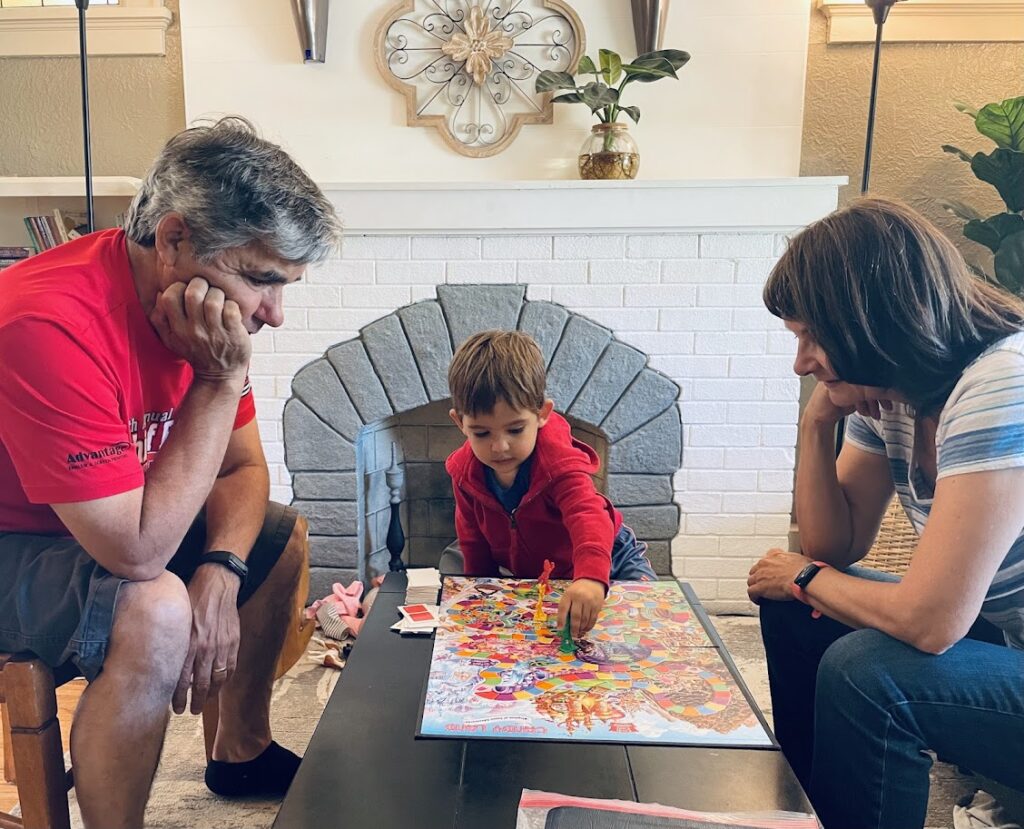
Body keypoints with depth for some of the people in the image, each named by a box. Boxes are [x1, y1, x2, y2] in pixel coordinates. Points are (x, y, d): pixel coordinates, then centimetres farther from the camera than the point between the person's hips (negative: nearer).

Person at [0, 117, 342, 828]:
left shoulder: (208, 301, -9)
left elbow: (244, 467, -1)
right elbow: (137, 551, -36)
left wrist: (219, 573, -20)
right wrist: (222, 382, -33)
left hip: (108, 521, 8)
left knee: (283, 536, 10)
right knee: (154, 610, -34)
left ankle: (242, 749, 27)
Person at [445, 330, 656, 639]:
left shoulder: (557, 457, -34)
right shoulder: (465, 470, -19)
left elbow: (587, 515, -52)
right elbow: (473, 538, 0)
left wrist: (590, 578, -70)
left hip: (607, 559, -4)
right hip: (524, 575, 4)